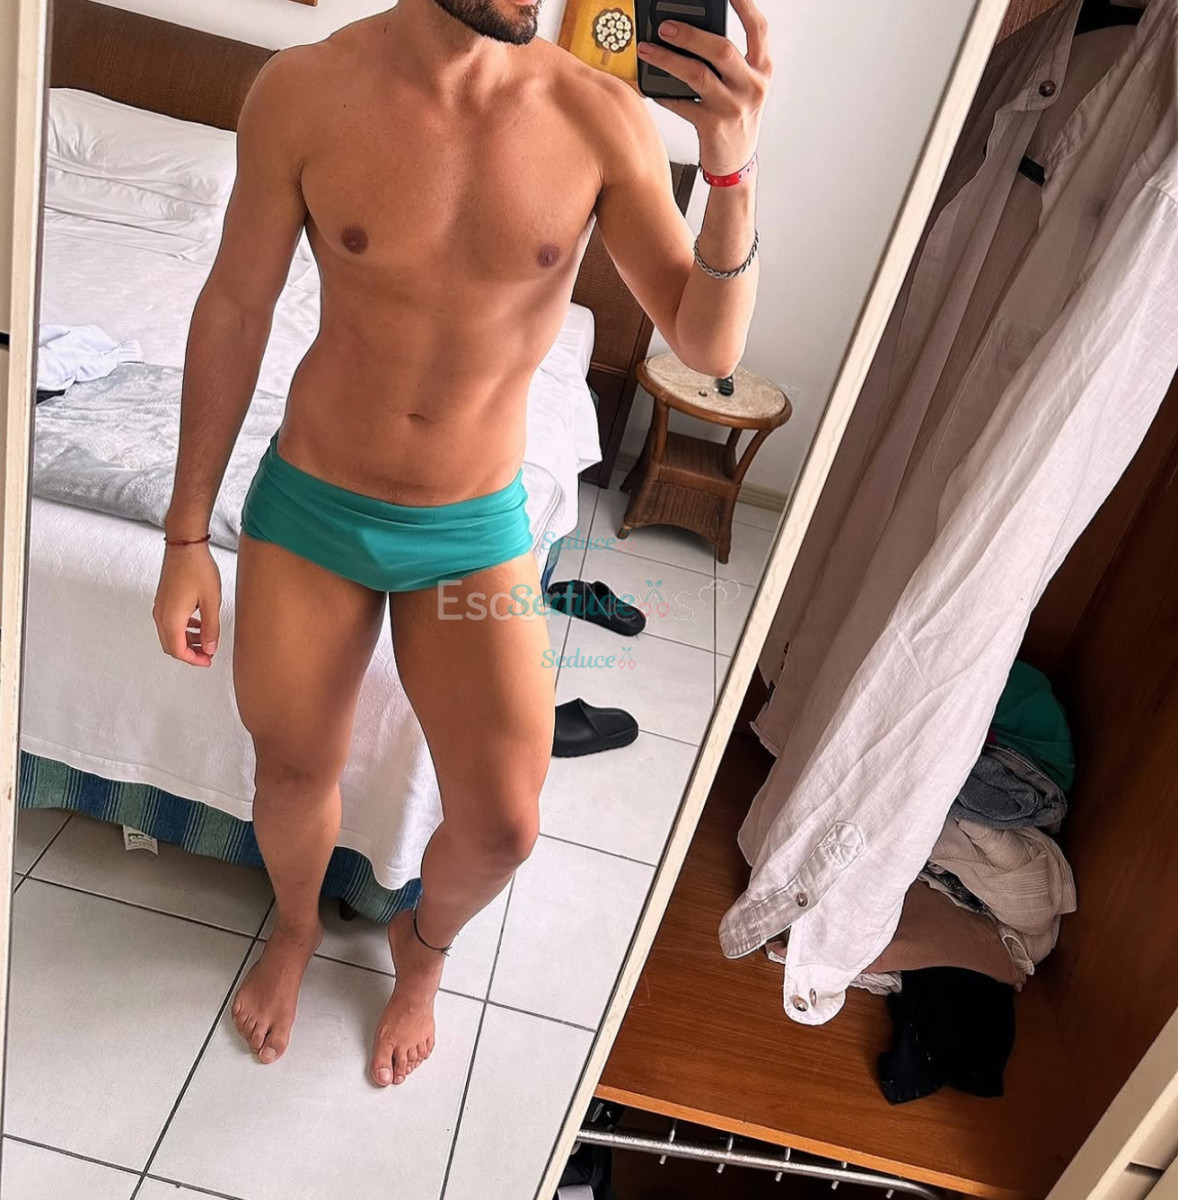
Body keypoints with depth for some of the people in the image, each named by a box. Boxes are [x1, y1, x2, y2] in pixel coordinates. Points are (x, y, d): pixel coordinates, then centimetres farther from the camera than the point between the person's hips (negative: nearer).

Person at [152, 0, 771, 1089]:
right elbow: (235, 311, -4)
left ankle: (423, 947, 35)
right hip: (310, 506, 1)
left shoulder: (603, 115, -11)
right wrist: (186, 537, -1)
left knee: (502, 827, -3)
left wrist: (733, 166, -30)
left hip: (475, 529, 0)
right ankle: (296, 923, 51)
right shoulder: (306, 88, -12)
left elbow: (710, 348, -11)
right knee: (293, 777, 14)